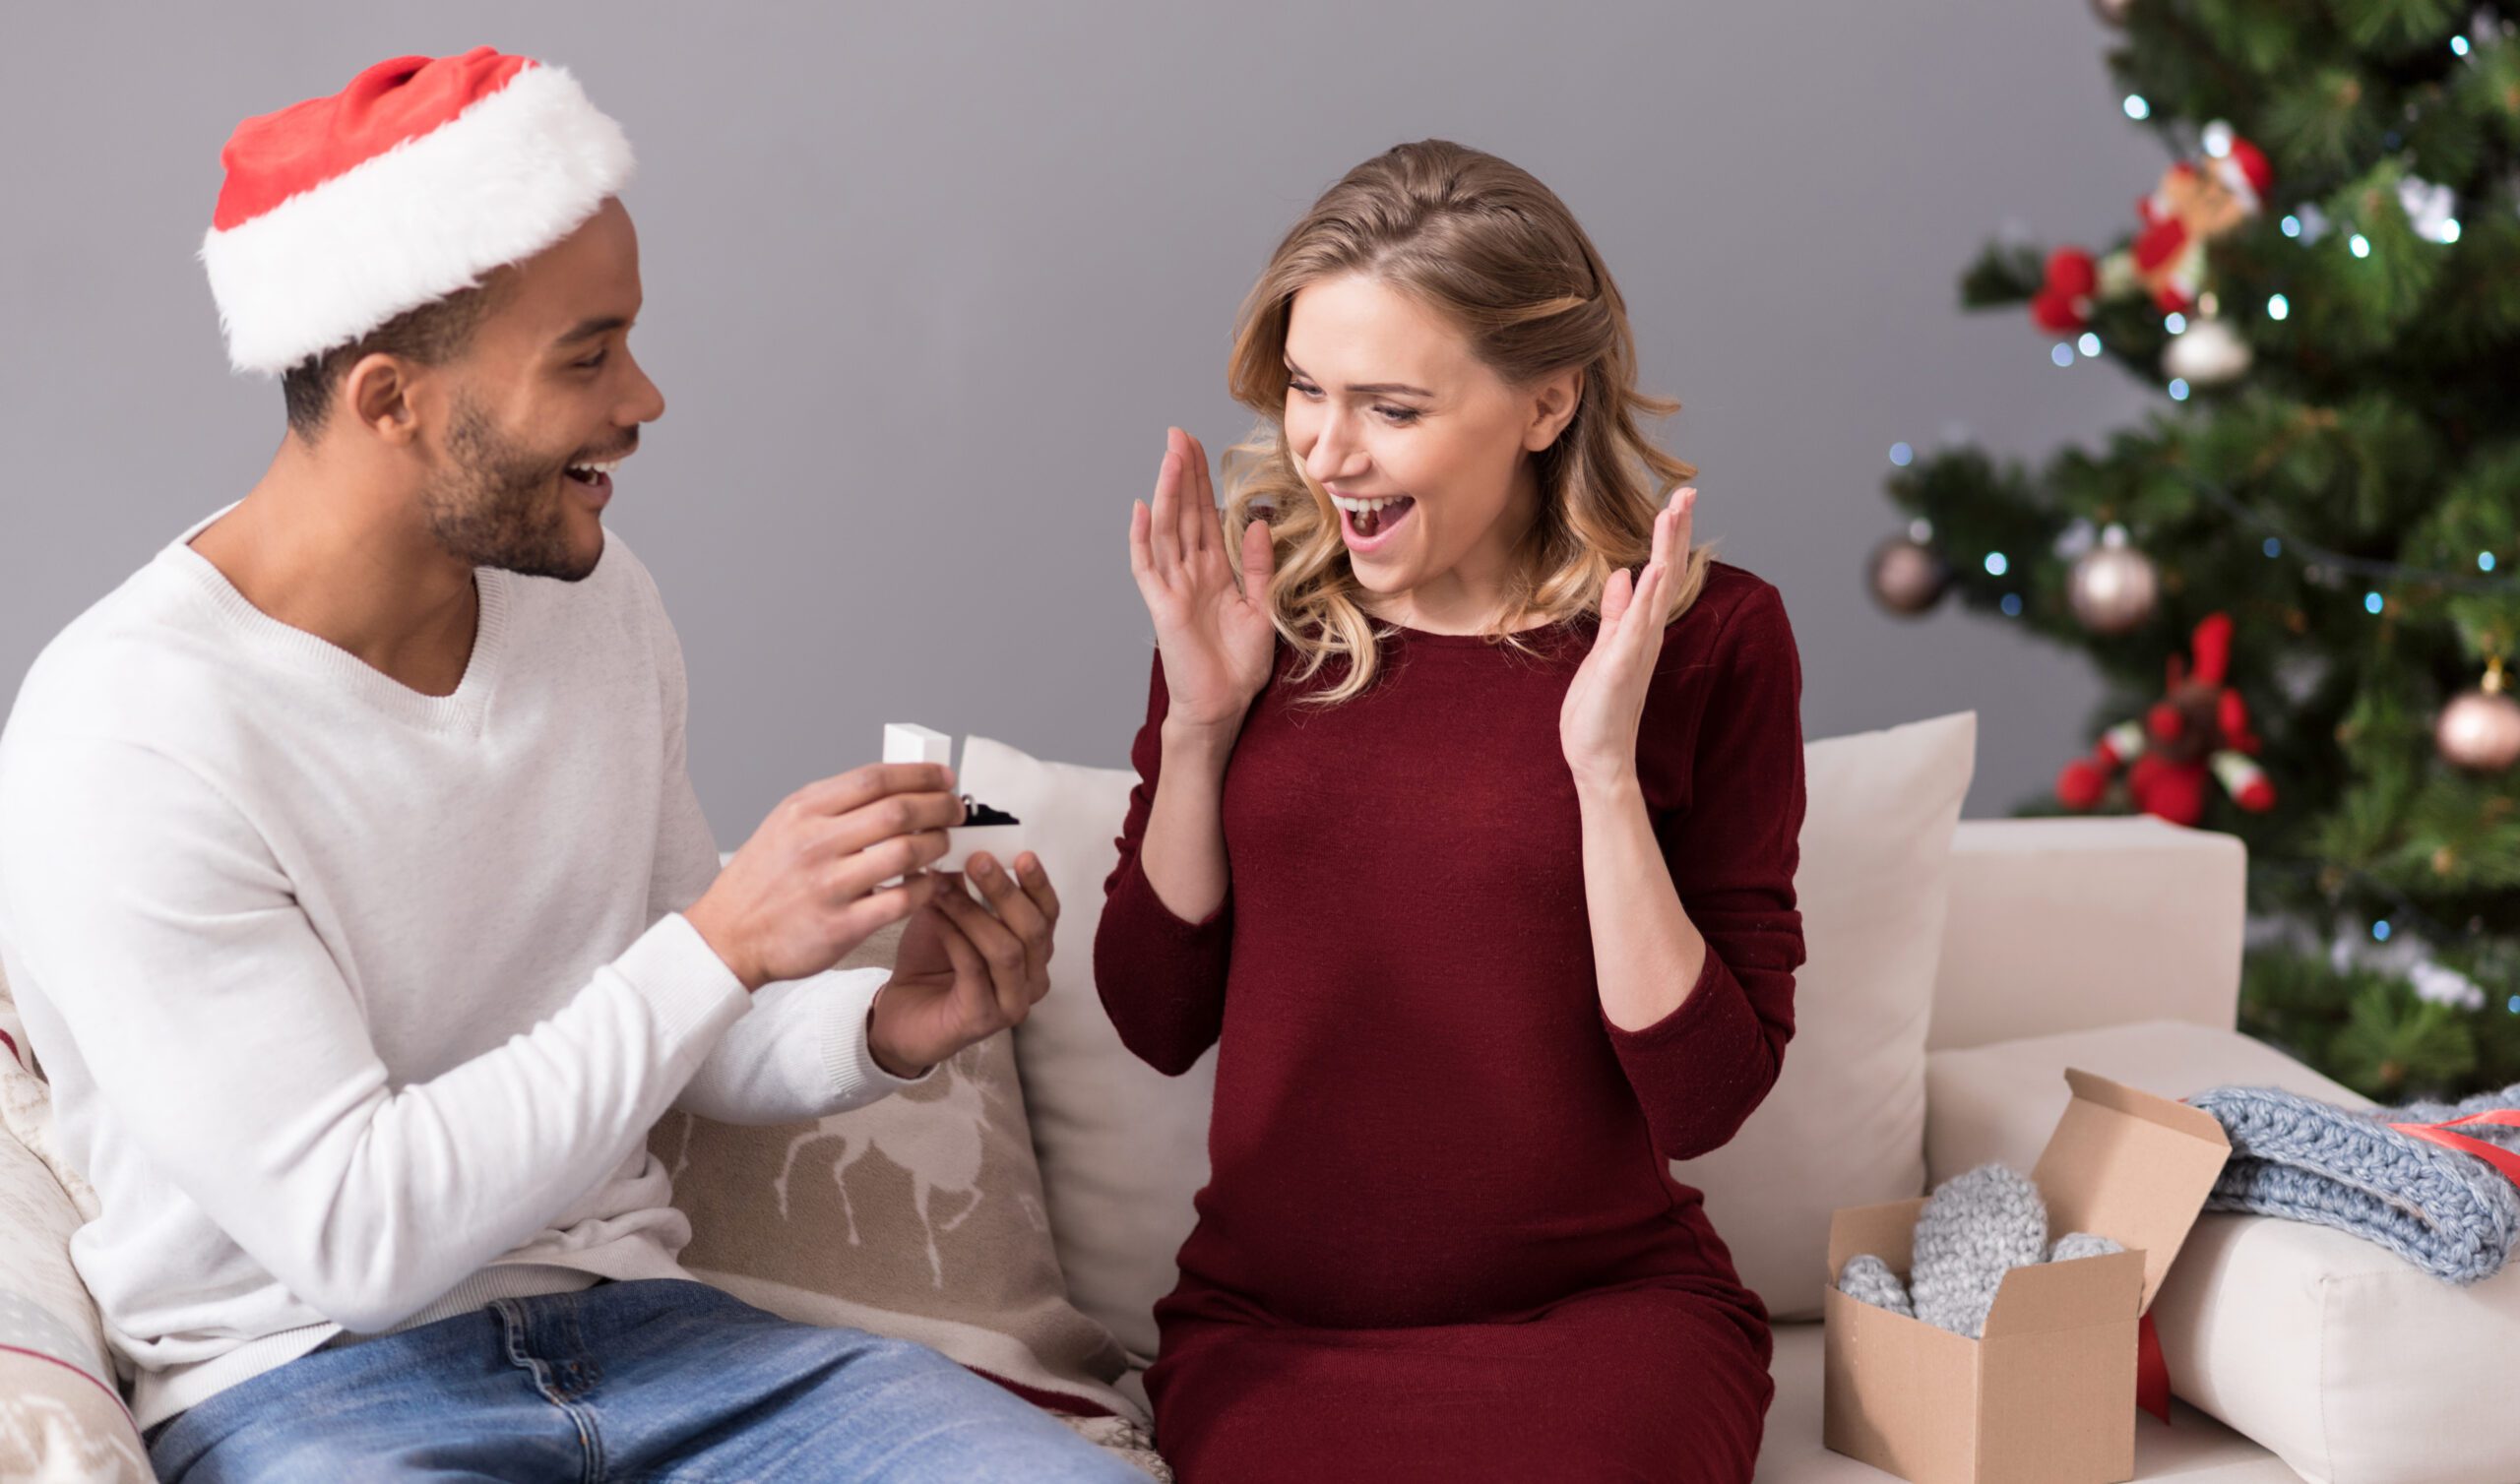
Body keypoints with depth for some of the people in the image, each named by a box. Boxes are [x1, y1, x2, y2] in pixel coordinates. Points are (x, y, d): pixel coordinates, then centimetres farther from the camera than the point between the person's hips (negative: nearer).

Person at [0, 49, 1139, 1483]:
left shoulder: (600, 601, 4)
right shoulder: (125, 735, -18)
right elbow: (352, 1238, -21)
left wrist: (884, 1029, -7)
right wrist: (725, 941, -24)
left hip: (630, 1313, 5)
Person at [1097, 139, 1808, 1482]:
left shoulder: (1708, 638, -5)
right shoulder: (1258, 612, 3)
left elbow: (1702, 1098, -9)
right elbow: (1157, 1019, 6)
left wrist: (1605, 768, -18)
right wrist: (1198, 717, -5)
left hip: (1601, 1308, -1)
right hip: (1269, 1323, 1)